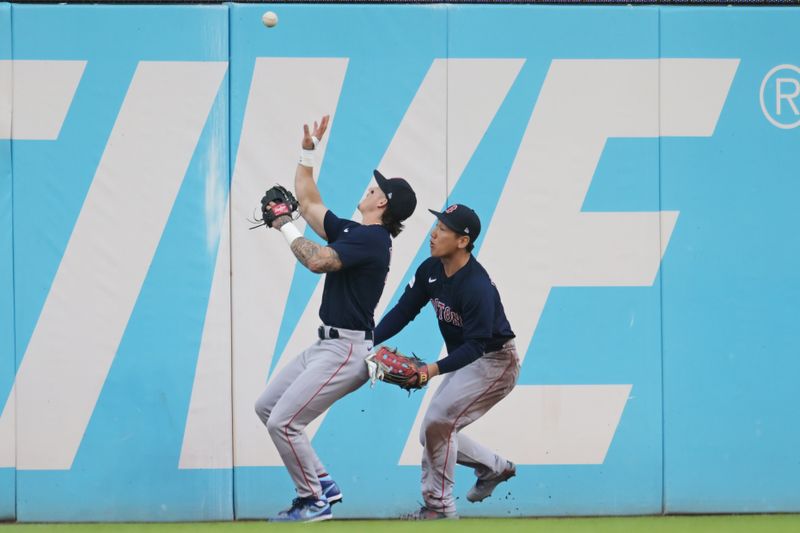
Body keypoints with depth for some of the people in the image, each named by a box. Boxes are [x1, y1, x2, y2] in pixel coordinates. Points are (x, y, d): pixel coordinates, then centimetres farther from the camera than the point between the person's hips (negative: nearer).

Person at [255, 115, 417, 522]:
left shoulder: (370, 238, -16)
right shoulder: (350, 231, 13)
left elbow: (316, 261, -27)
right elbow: (309, 203, 23)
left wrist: (286, 227, -13)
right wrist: (307, 151, 19)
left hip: (346, 351, -10)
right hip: (327, 345, 10)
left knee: (284, 422, -14)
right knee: (266, 407, 13)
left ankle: (314, 500, 1)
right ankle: (322, 484, 17)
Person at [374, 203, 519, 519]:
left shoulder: (477, 287, -31)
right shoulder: (431, 270, -7)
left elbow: (475, 345, -31)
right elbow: (403, 311, -3)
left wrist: (434, 369, -42)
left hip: (495, 363, -9)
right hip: (463, 361, 9)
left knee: (438, 422, -18)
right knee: (433, 434, 11)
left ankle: (439, 507, -6)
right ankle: (494, 468, 33)